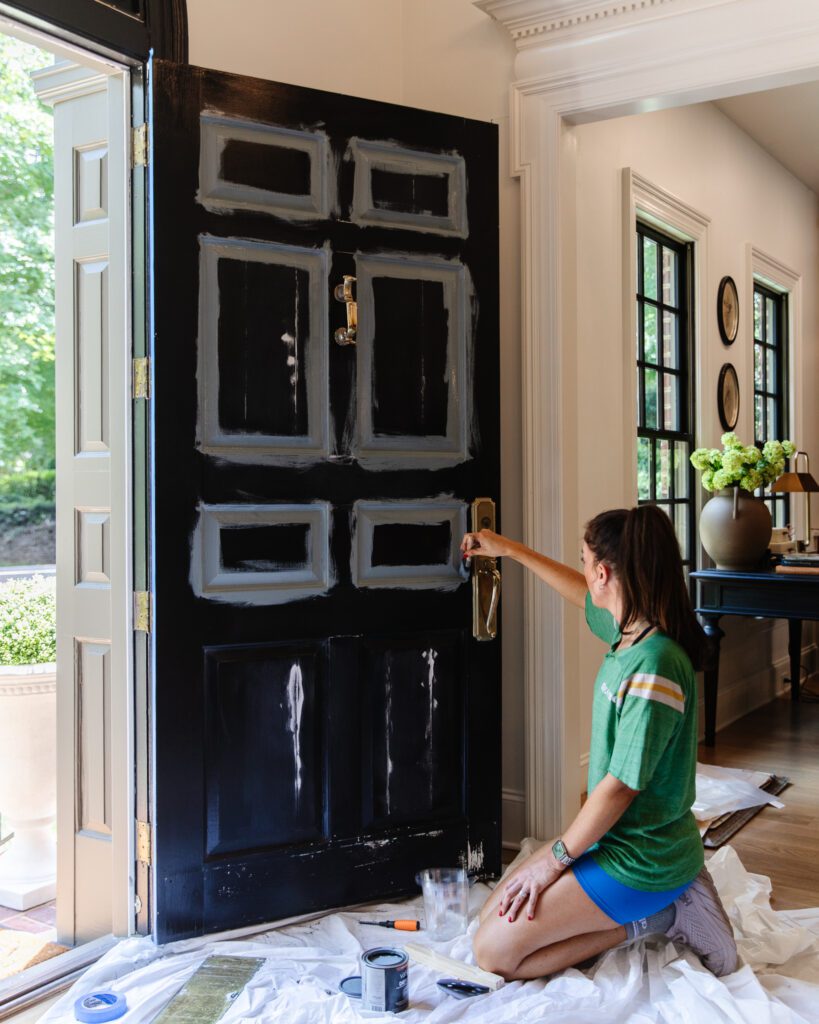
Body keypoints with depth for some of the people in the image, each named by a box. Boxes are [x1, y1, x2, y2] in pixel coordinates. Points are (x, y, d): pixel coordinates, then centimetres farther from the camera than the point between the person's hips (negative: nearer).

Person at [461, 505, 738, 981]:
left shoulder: (654, 665, -28)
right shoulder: (628, 630, 0)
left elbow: (621, 786, -24)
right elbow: (585, 595, 24)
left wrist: (556, 859, -13)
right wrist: (510, 548, 28)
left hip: (638, 860, -9)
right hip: (614, 835, 9)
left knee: (494, 951, -8)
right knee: (494, 912, 14)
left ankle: (650, 920, 0)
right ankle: (661, 902, 12)